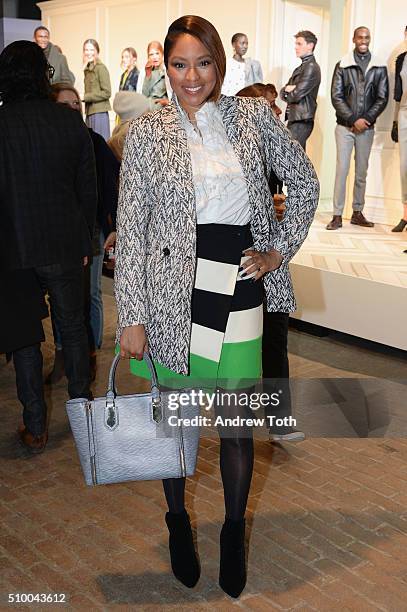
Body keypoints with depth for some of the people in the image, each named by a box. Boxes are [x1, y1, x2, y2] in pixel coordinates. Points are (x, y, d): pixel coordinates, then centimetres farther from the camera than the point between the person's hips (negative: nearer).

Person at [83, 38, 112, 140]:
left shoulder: (101, 68, -7)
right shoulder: (87, 69, 15)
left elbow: (106, 93, -12)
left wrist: (85, 97, -13)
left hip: (99, 112, -7)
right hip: (89, 112, 7)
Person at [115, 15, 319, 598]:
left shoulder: (254, 116, 5)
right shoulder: (146, 132, 0)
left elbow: (305, 182, 14)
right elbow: (130, 229, -3)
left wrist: (280, 250, 5)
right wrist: (132, 316, -7)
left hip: (237, 289, 1)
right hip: (172, 292, -1)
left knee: (237, 427, 9)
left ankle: (234, 534, 34)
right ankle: (178, 519, 41)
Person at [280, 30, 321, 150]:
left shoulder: (311, 67, -9)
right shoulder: (300, 68, 20)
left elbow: (297, 95, -16)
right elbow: (283, 93, 15)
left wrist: (287, 92, 4)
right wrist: (288, 89, -7)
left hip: (301, 121, -9)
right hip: (293, 119, 9)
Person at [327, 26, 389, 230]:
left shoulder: (379, 67, 6)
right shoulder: (342, 66, 3)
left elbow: (382, 98, 3)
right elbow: (336, 97, -3)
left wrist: (366, 119, -9)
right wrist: (353, 120, -11)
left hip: (366, 127, 2)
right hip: (345, 126, -2)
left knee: (361, 172, 7)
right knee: (342, 170, -6)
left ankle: (358, 213, 15)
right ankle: (337, 215, -5)